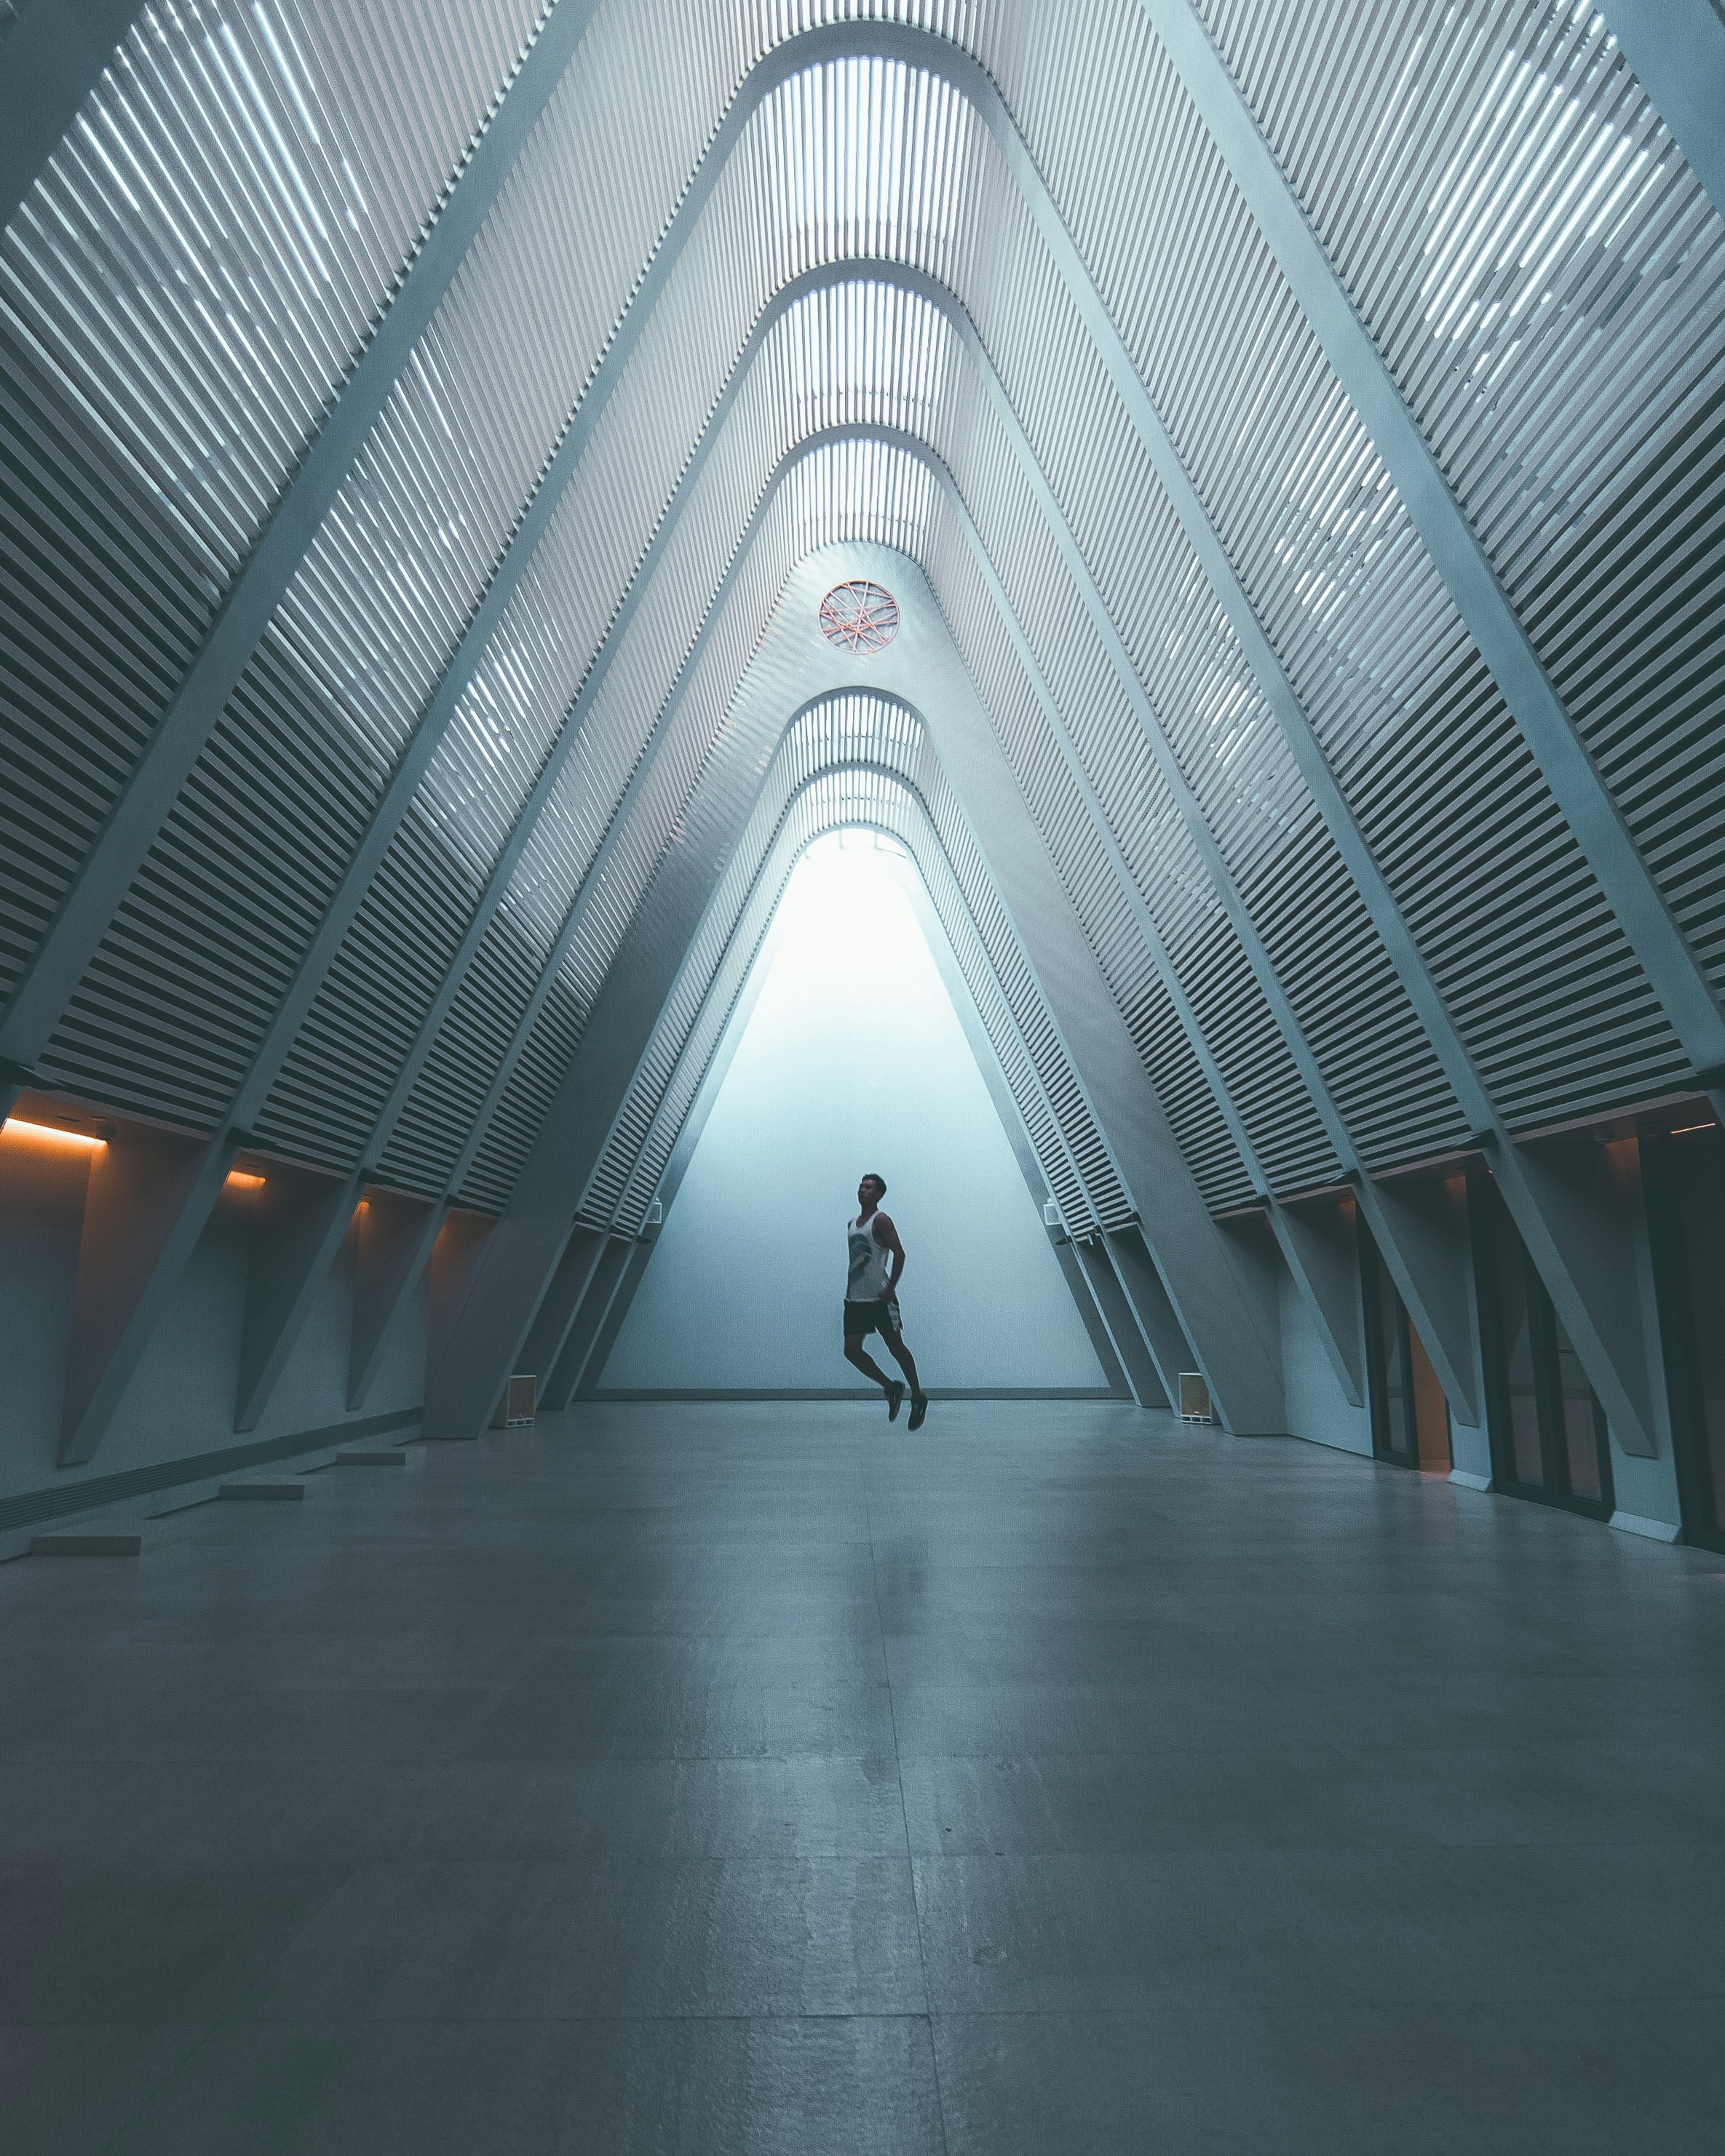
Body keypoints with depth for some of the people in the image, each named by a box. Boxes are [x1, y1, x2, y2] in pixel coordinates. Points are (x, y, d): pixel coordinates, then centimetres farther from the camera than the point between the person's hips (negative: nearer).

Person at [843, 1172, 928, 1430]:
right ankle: (891, 1387, 16)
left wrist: (890, 1289, -18)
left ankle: (918, 1396, 19)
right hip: (855, 1299, 7)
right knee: (851, 1350, -1)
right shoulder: (851, 1225, 15)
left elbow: (899, 1254, -15)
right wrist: (849, 1289, 15)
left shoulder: (880, 1221, -9)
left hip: (880, 1298, -7)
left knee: (895, 1347, 2)